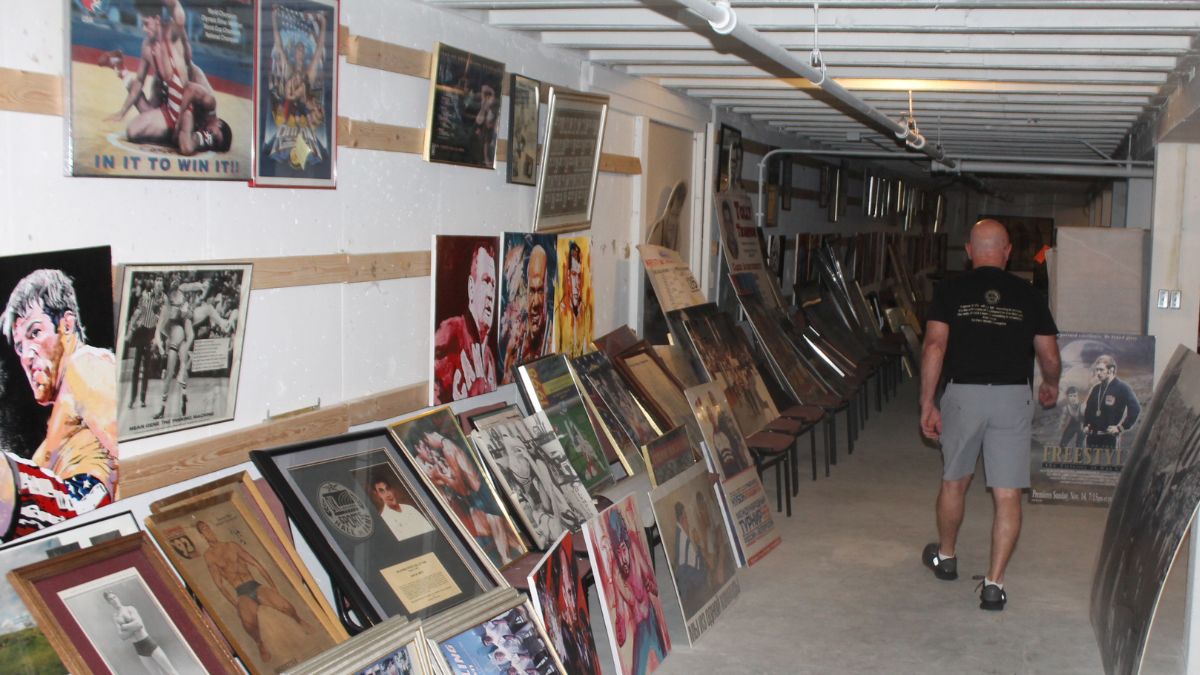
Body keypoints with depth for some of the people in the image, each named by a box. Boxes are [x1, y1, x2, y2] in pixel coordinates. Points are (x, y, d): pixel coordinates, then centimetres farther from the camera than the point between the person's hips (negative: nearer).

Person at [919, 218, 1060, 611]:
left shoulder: (950, 292, 0)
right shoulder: (1027, 296, 4)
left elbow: (934, 347, -10)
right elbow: (1050, 359, 7)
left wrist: (927, 404, -7)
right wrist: (1050, 387, 28)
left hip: (963, 394, 0)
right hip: (1013, 398, 0)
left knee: (954, 482, 19)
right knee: (1007, 495, 2)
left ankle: (945, 557, 37)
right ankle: (994, 584, -1)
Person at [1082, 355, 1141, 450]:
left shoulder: (1122, 388, -7)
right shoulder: (1096, 388, 12)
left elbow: (1135, 409, -13)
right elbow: (1088, 409, 24)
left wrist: (1121, 427, -14)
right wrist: (1085, 425, 11)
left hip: (1109, 437, -6)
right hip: (1092, 437, 6)